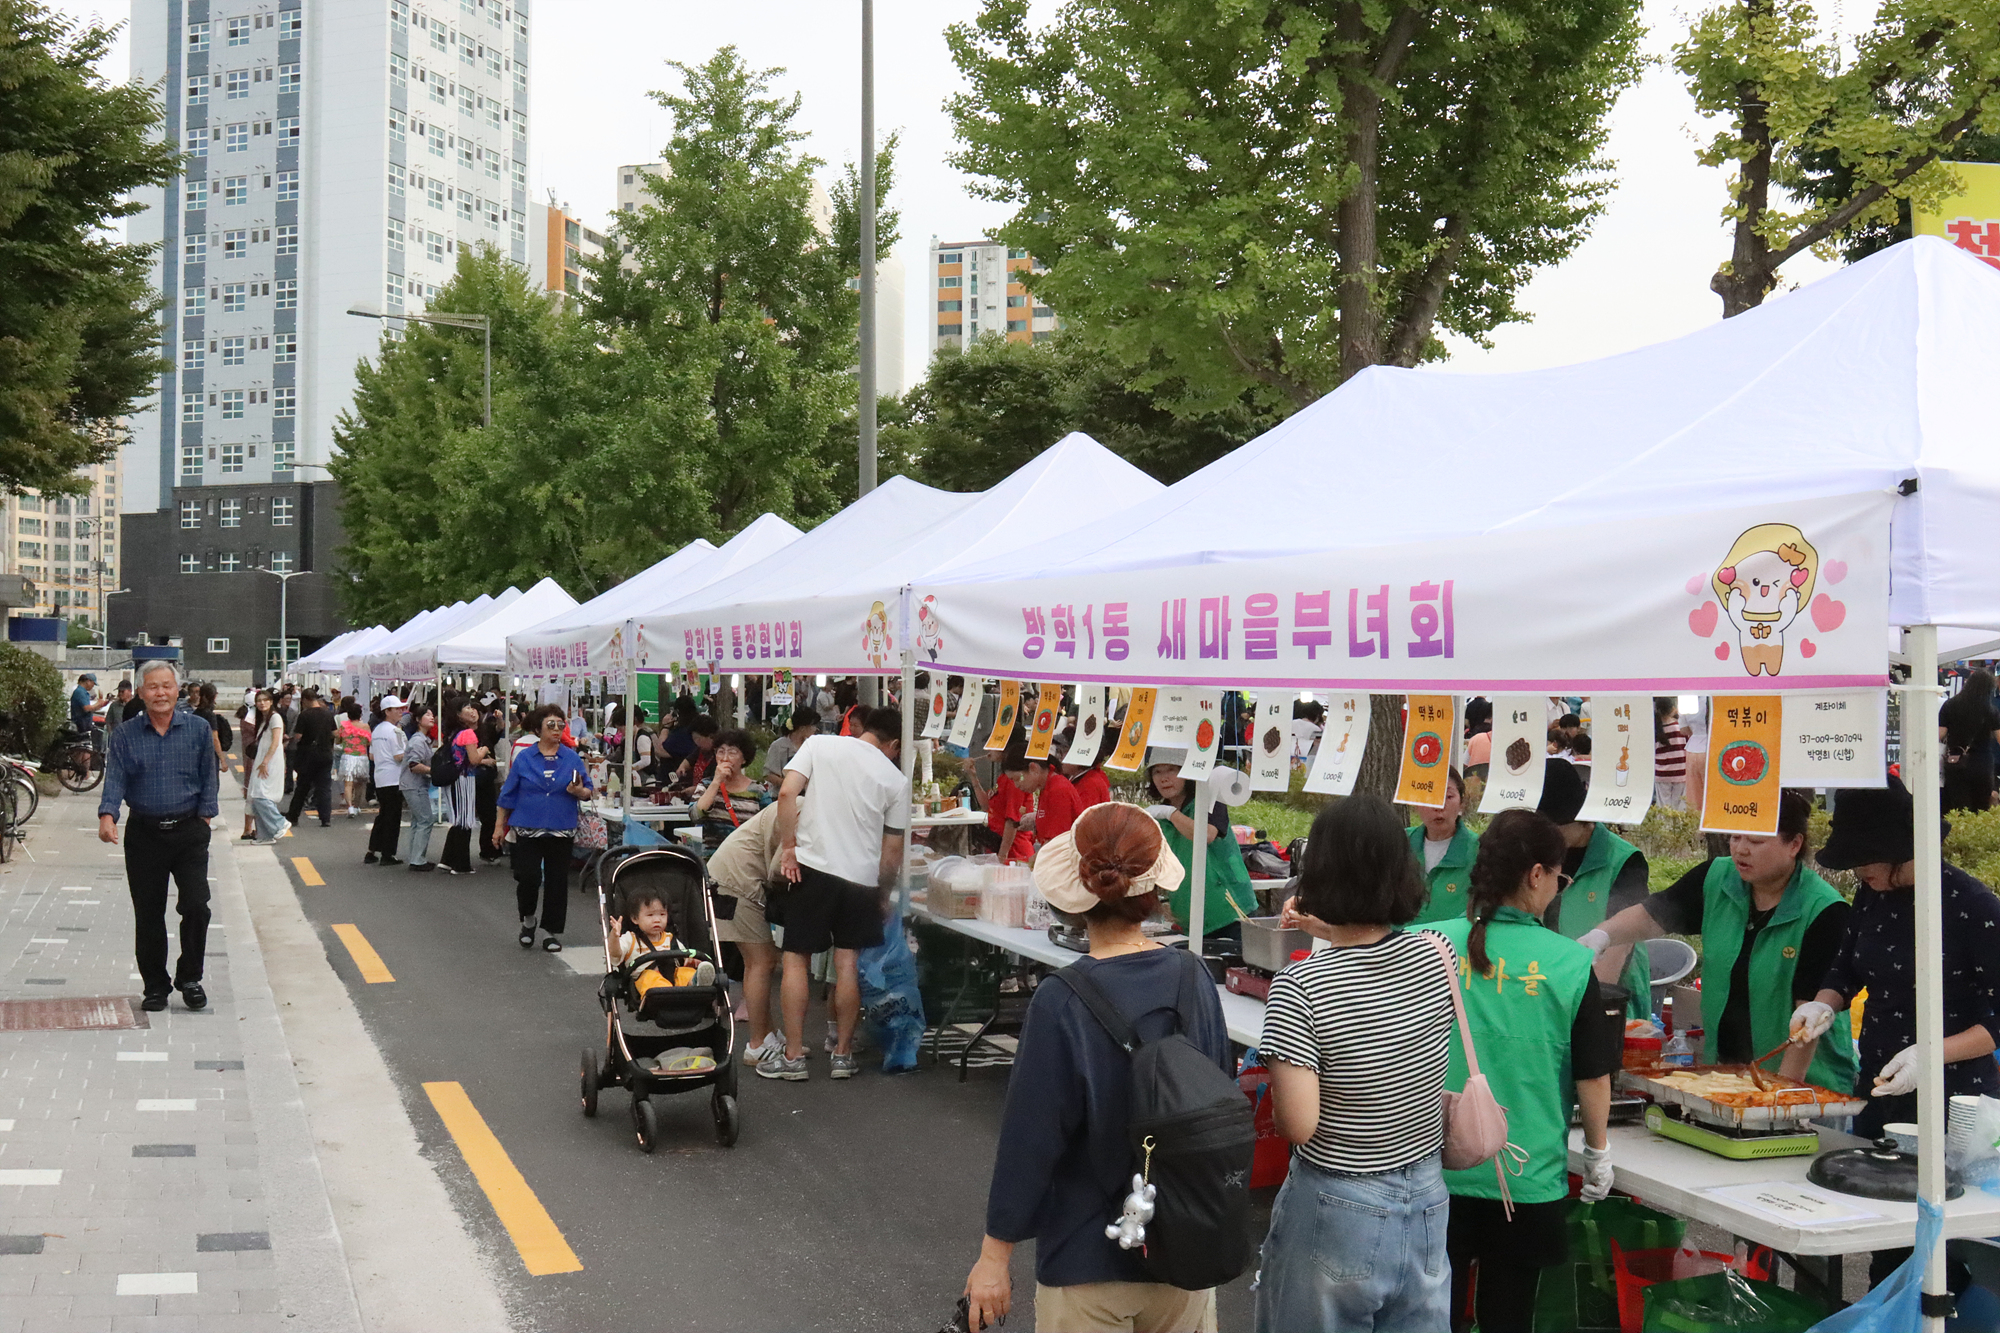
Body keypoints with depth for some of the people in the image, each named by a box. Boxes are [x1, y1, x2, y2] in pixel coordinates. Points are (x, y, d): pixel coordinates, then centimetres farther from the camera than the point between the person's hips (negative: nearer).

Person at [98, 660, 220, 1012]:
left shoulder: (198, 729, 3)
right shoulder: (125, 735, 2)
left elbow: (208, 776, 7)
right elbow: (114, 778, -7)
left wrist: (205, 816, -2)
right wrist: (107, 815, -23)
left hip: (189, 833, -1)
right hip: (144, 835, 1)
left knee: (196, 905, -9)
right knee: (148, 915, 5)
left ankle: (189, 979, 9)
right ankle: (155, 986, 17)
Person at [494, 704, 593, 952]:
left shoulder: (572, 758, 4)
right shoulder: (524, 758, 3)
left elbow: (587, 791, 5)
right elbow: (508, 794, 7)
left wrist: (579, 791, -18)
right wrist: (499, 826, 7)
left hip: (561, 830, 1)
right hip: (528, 829, -1)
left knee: (557, 881, 3)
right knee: (528, 878, -9)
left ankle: (551, 932, 14)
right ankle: (528, 919, 19)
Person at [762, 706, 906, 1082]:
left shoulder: (819, 745, 3)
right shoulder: (895, 780, 6)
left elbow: (787, 793, -10)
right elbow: (892, 850, 10)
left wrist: (788, 847, -3)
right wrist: (884, 895, 22)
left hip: (813, 867, -1)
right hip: (862, 878, 1)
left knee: (796, 958, 6)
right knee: (847, 963, 9)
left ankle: (793, 1057, 6)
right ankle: (843, 1055, 15)